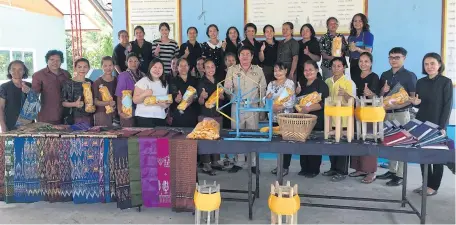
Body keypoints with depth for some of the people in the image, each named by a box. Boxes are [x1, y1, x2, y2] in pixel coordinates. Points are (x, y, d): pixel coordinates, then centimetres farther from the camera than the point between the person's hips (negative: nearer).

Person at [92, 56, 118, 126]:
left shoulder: (117, 81, 11)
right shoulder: (97, 82, 2)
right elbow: (95, 101, -2)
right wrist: (108, 103, -17)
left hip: (115, 113, 3)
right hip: (101, 114, -2)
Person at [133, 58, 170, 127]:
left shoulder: (165, 83, 13)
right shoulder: (143, 81, -4)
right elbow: (135, 100, -7)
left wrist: (166, 104, -3)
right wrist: (144, 94, -25)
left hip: (161, 118, 5)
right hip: (144, 117, -5)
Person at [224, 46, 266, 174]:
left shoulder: (258, 70, 4)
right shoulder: (232, 70, 2)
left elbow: (262, 90, 6)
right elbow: (227, 88, -2)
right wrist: (228, 90, -26)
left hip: (253, 107, 0)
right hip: (237, 107, 0)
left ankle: (254, 163, 16)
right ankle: (238, 162, 18)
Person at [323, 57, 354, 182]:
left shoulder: (348, 82, -6)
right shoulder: (327, 81, 10)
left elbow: (351, 101, -10)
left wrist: (345, 94, -28)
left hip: (343, 119, -5)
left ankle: (342, 171, 7)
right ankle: (334, 168, 22)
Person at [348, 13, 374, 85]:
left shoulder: (368, 35, -5)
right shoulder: (351, 36, 12)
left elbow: (368, 52, -15)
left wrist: (357, 49, -27)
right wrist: (349, 49, 4)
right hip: (353, 64, 6)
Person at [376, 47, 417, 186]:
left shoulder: (410, 76, -4)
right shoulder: (385, 75, 11)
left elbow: (413, 97, -9)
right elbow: (380, 96, 15)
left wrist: (396, 105, -21)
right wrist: (383, 90, -7)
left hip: (402, 113, -5)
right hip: (387, 113, 5)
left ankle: (400, 175, 3)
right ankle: (392, 171, 20)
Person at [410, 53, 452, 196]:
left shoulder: (446, 82, -5)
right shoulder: (420, 82, 8)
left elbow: (448, 106, -9)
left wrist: (442, 127, -16)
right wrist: (415, 102, -10)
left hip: (437, 125, -5)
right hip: (421, 123, 5)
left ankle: (433, 186, 13)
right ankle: (425, 184, 19)